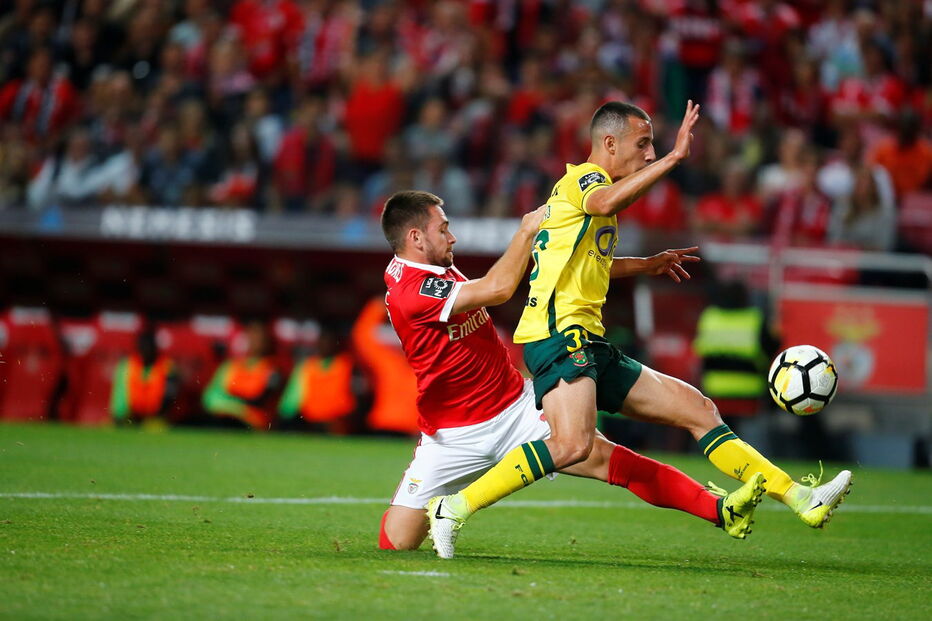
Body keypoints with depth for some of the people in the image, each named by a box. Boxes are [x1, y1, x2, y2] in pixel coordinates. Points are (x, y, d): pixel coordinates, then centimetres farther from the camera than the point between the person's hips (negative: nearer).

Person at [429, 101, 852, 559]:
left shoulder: (583, 186, 26)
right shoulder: (585, 178, -4)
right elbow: (605, 203, -31)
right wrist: (672, 159, -33)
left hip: (587, 345, 10)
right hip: (560, 333, -10)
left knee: (696, 409, 8)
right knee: (574, 444, -32)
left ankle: (800, 500, 8)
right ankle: (455, 508, -27)